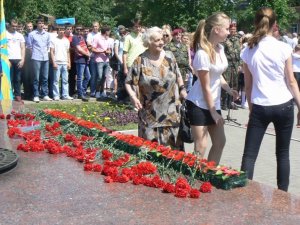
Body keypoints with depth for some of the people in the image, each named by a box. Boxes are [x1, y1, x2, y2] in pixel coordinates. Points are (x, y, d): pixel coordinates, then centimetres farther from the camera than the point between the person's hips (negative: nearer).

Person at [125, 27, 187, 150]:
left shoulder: (169, 56, 2)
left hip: (171, 111, 2)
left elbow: (178, 75, 16)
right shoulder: (141, 61, -7)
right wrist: (133, 97, -18)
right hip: (150, 112, -2)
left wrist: (182, 89, 8)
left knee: (175, 142, 7)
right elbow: (129, 82, -3)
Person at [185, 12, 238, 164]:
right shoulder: (203, 54, -22)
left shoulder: (220, 48, 3)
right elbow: (206, 87, -18)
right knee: (201, 146, -6)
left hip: (214, 102, 9)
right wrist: (213, 112, -14)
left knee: (220, 142, 12)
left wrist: (229, 90, -2)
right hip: (199, 104, -9)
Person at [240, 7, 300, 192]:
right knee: (283, 154, 12)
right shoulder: (283, 48, -5)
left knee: (249, 154, 2)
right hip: (284, 105, 0)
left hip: (260, 107, 0)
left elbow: (248, 84, 5)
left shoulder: (248, 51, 0)